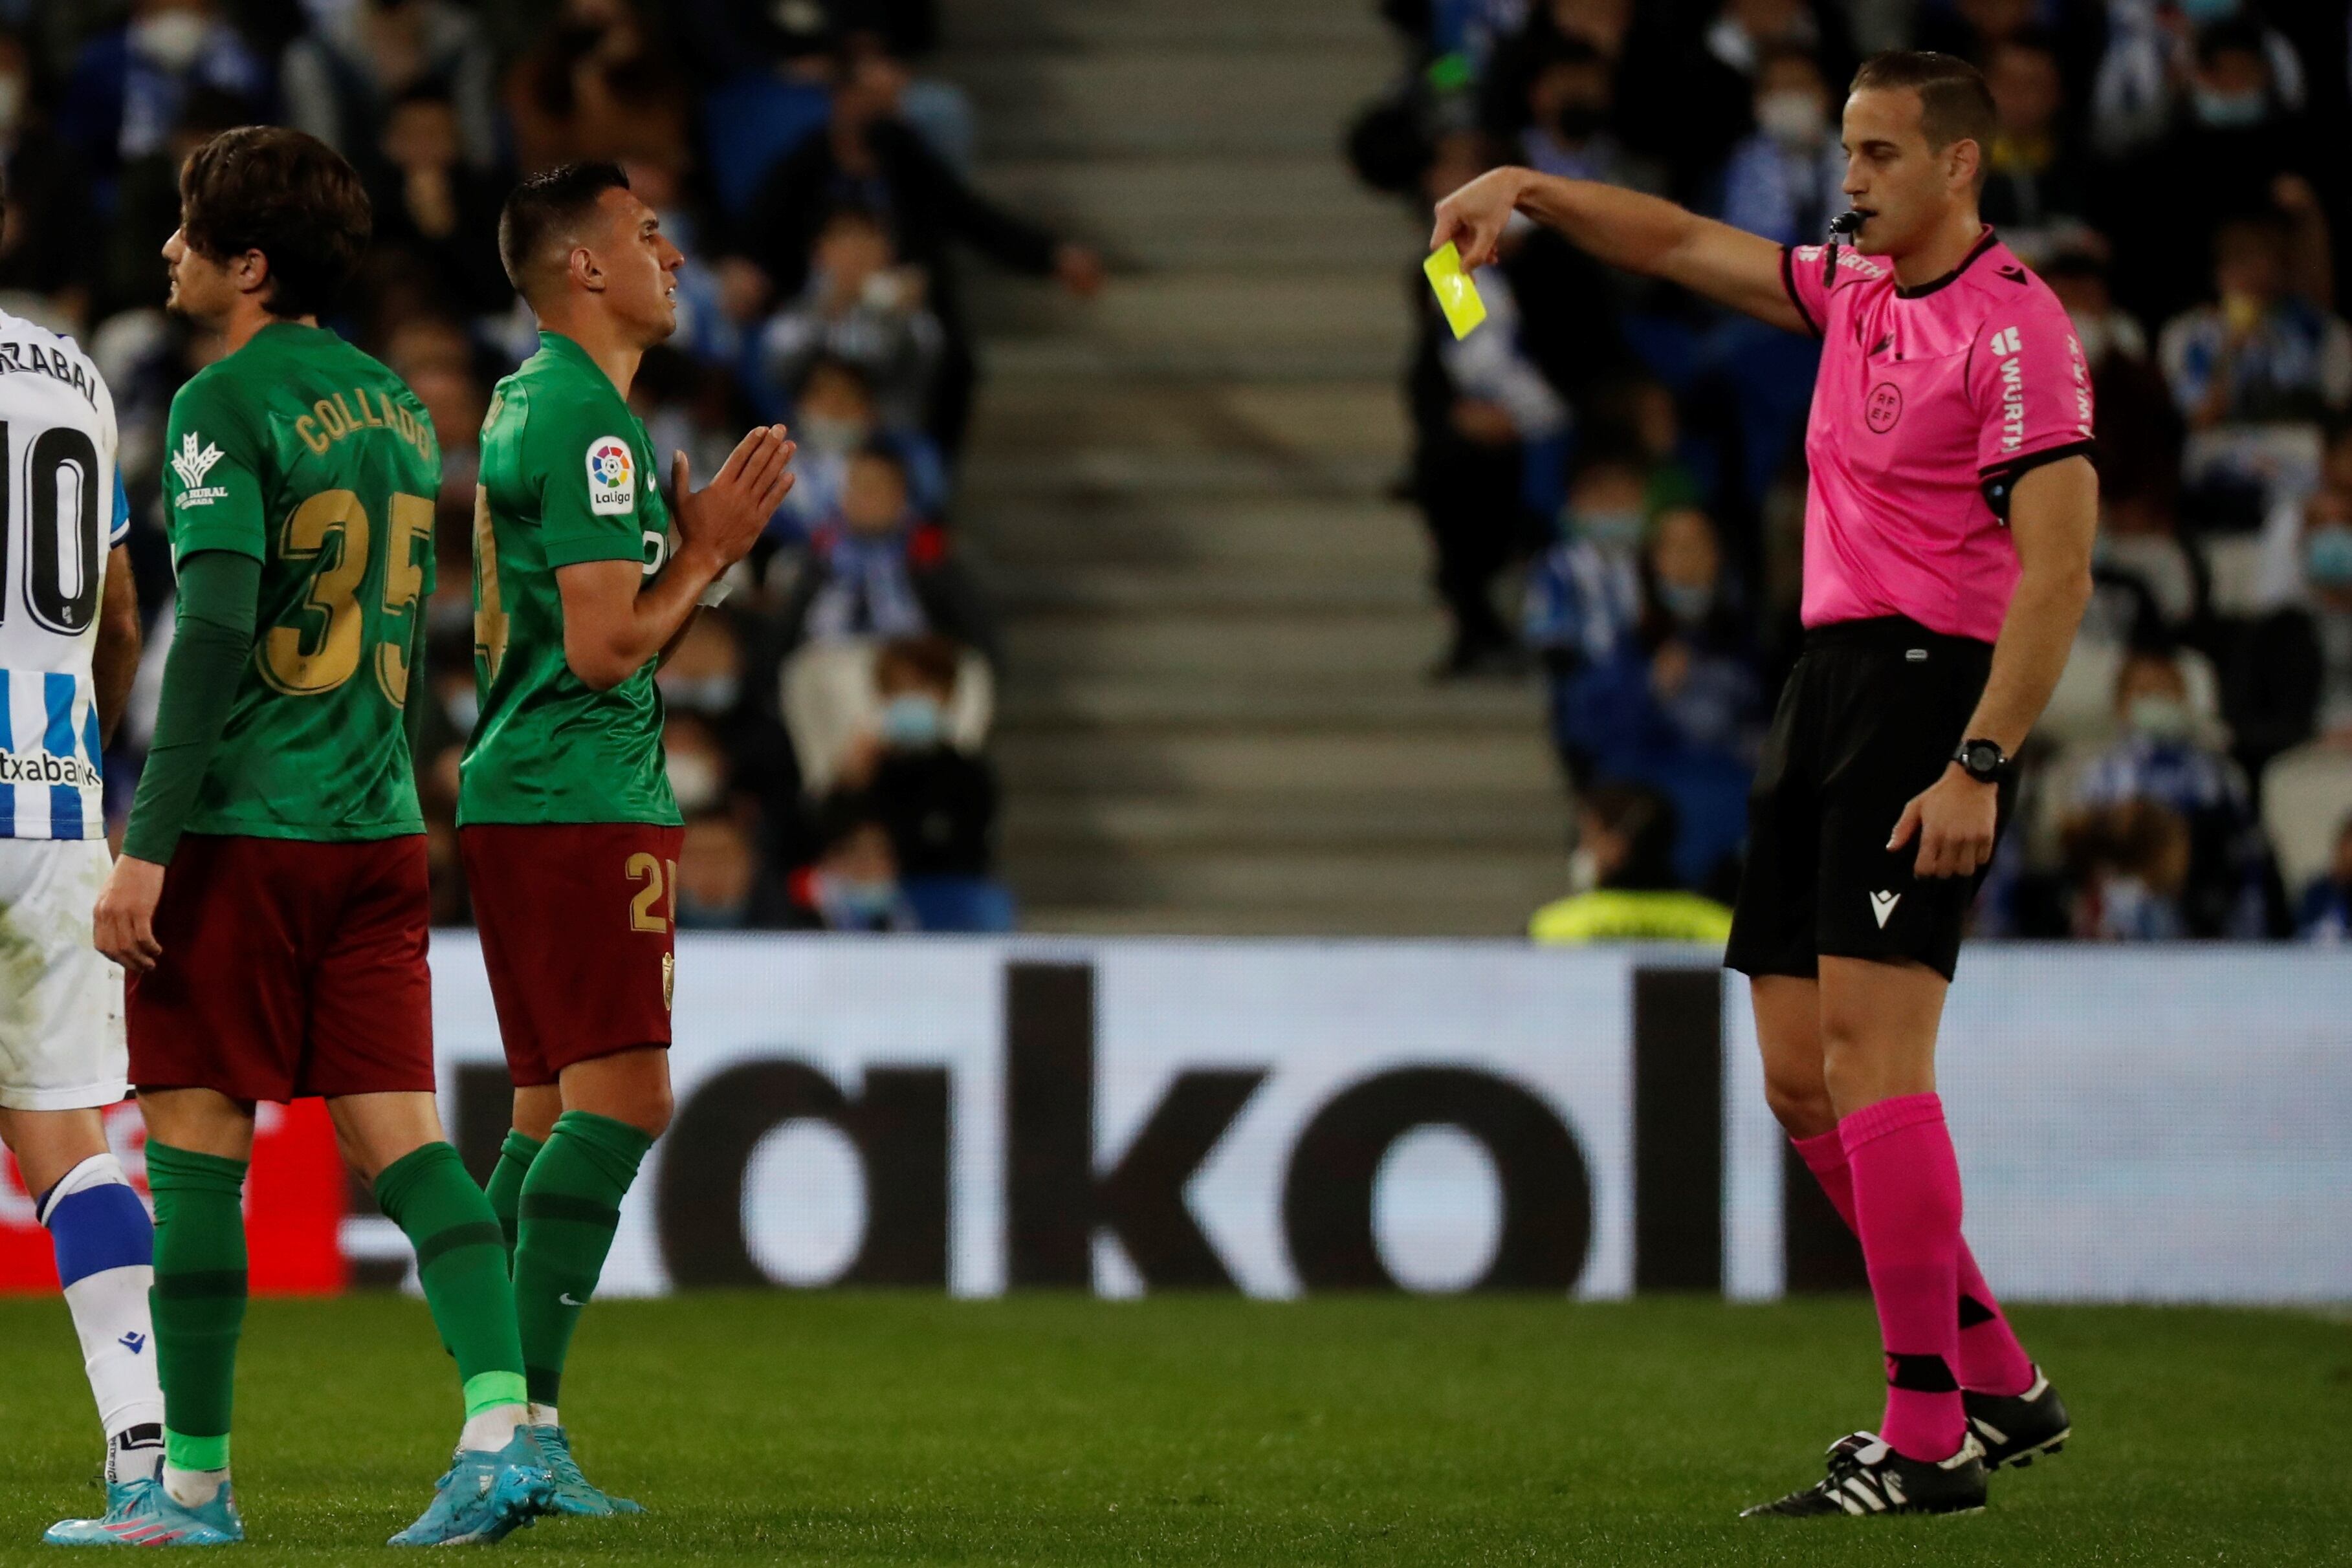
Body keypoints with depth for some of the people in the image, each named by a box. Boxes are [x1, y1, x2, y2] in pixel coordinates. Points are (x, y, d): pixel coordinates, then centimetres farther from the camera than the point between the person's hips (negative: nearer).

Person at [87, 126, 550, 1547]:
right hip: (379, 829, 7)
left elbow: (215, 632, -18)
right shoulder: (396, 405, 14)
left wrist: (148, 844, -18)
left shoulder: (226, 407, -10)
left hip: (244, 829, -7)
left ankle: (195, 1481, 5)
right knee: (401, 1135, 3)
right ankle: (503, 1426, -12)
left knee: (198, 1149, 1)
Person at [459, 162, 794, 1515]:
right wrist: (706, 554, -5)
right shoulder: (589, 419, -14)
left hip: (519, 786, 11)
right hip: (586, 797, -11)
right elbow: (605, 646, -19)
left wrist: (700, 552, 16)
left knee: (554, 1108, 11)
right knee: (623, 1096, -14)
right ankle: (530, 1415, -19)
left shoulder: (523, 405, 18)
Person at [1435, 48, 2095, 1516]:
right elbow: (1688, 245, 30)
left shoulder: (2014, 326, -11)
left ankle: (1929, 1443, -18)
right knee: (1801, 1077, 6)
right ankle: (1998, 1381, 15)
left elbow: (2058, 568, -18)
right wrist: (1532, 189, 16)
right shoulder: (1853, 291, 16)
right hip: (1828, 680, 9)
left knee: (1868, 1048, -17)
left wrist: (1979, 764, -23)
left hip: (1931, 681, -9)